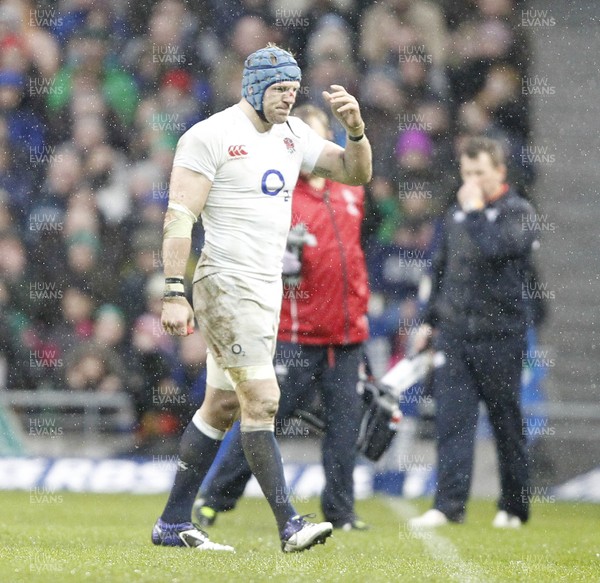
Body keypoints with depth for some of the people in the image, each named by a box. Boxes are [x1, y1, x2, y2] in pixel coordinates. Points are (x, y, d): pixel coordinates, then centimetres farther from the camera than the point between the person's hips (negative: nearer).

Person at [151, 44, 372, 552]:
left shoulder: (292, 135, 12)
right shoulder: (211, 137, -10)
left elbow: (355, 173, 13)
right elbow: (180, 217, -14)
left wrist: (355, 128, -7)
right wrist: (175, 294, -20)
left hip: (268, 286, 8)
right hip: (226, 285, -8)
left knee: (222, 406, 11)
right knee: (261, 398, -14)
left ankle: (173, 523, 18)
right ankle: (289, 524, -13)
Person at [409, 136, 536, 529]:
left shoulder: (518, 212, -3)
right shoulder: (457, 214, 15)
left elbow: (496, 247, -23)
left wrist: (475, 211, -12)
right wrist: (430, 320, 21)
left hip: (500, 336, -5)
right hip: (453, 333, 5)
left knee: (506, 422, 5)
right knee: (452, 420, -5)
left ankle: (515, 507, 16)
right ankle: (449, 505, -9)